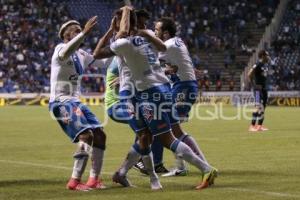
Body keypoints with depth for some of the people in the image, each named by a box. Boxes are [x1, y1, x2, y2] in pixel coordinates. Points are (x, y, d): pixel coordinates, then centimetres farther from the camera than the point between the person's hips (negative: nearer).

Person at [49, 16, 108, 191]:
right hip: (61, 102, -9)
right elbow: (65, 53, -36)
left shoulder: (81, 54, 15)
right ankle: (74, 181, -19)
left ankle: (94, 178, 14)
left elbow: (104, 61, 27)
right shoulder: (60, 49, -9)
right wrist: (85, 33, -46)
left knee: (100, 135, 5)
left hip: (75, 102, 9)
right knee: (86, 135, -23)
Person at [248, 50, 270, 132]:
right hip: (258, 88, -9)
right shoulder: (258, 65, -15)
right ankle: (252, 126, -12)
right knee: (258, 107, -14)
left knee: (263, 107, 11)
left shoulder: (265, 65, 12)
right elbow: (249, 74, -20)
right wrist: (254, 85, -17)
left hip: (264, 88, 9)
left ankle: (260, 126, 18)